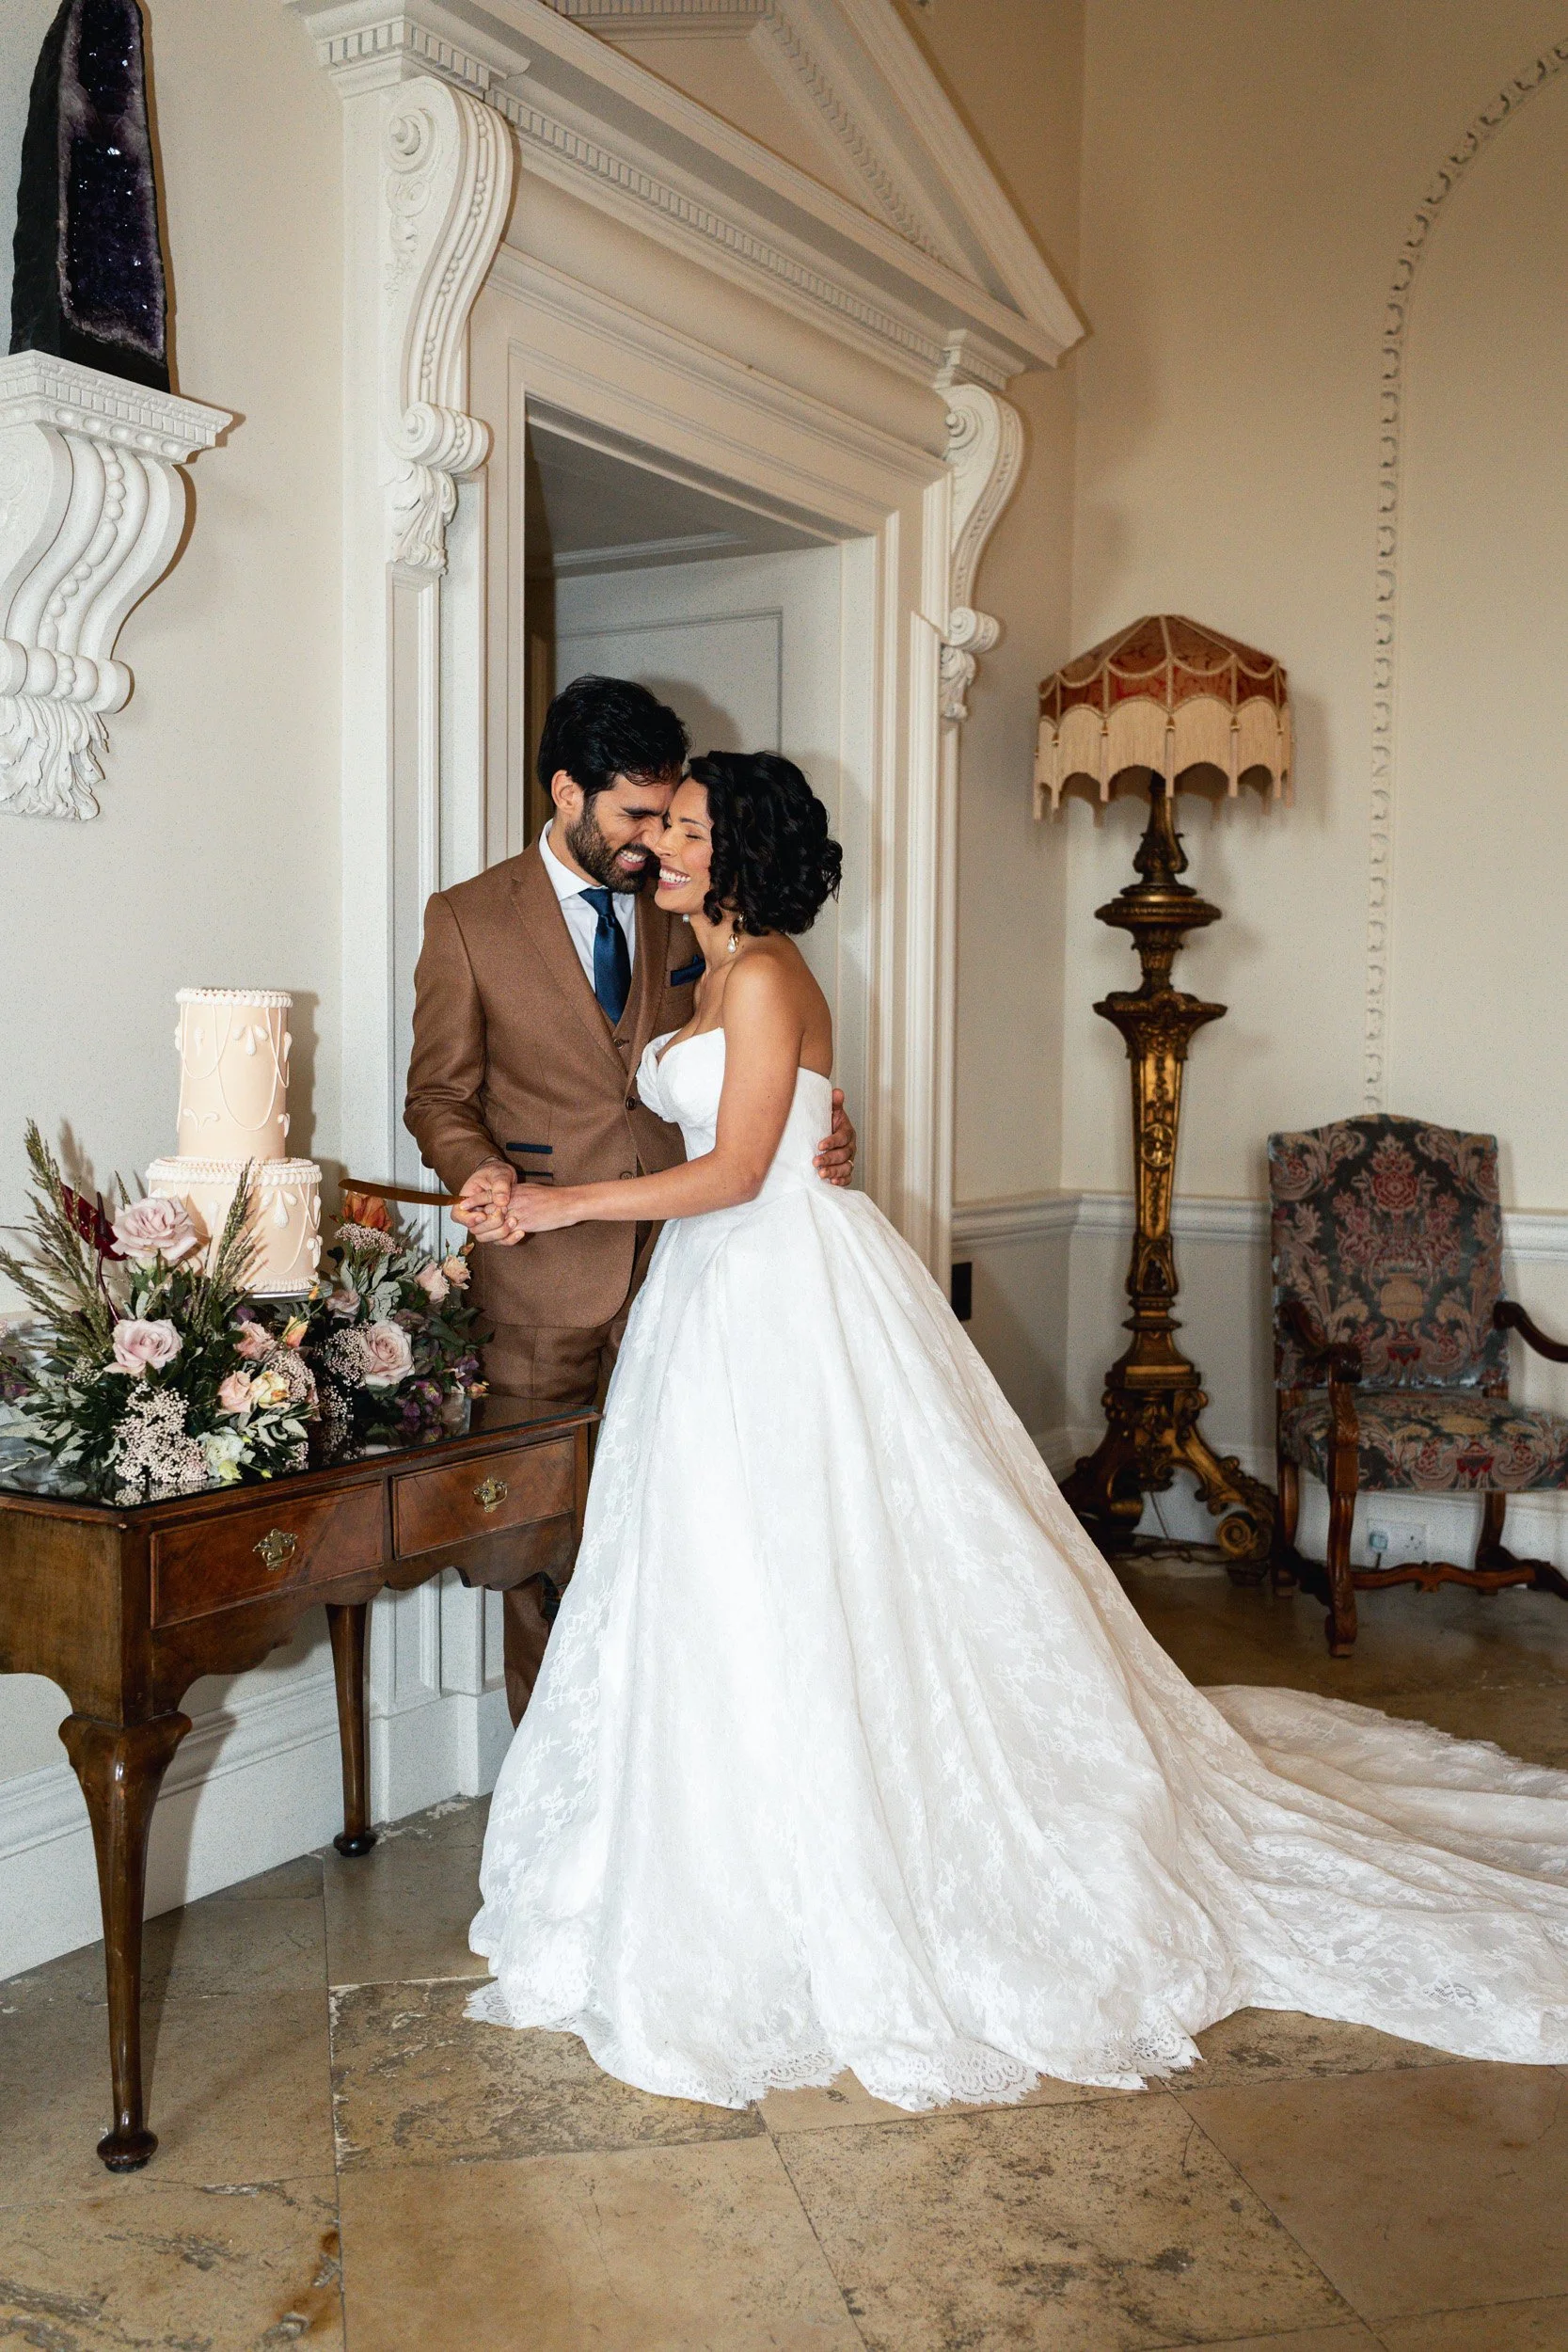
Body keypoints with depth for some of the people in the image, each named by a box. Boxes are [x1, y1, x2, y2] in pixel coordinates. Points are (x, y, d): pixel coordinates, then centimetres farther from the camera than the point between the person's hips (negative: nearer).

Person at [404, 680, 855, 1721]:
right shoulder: (468, 918, 2)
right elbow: (441, 1095, 3)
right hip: (546, 1279, -2)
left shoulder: (681, 914, 11)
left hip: (675, 1263, 2)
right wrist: (481, 1173, -17)